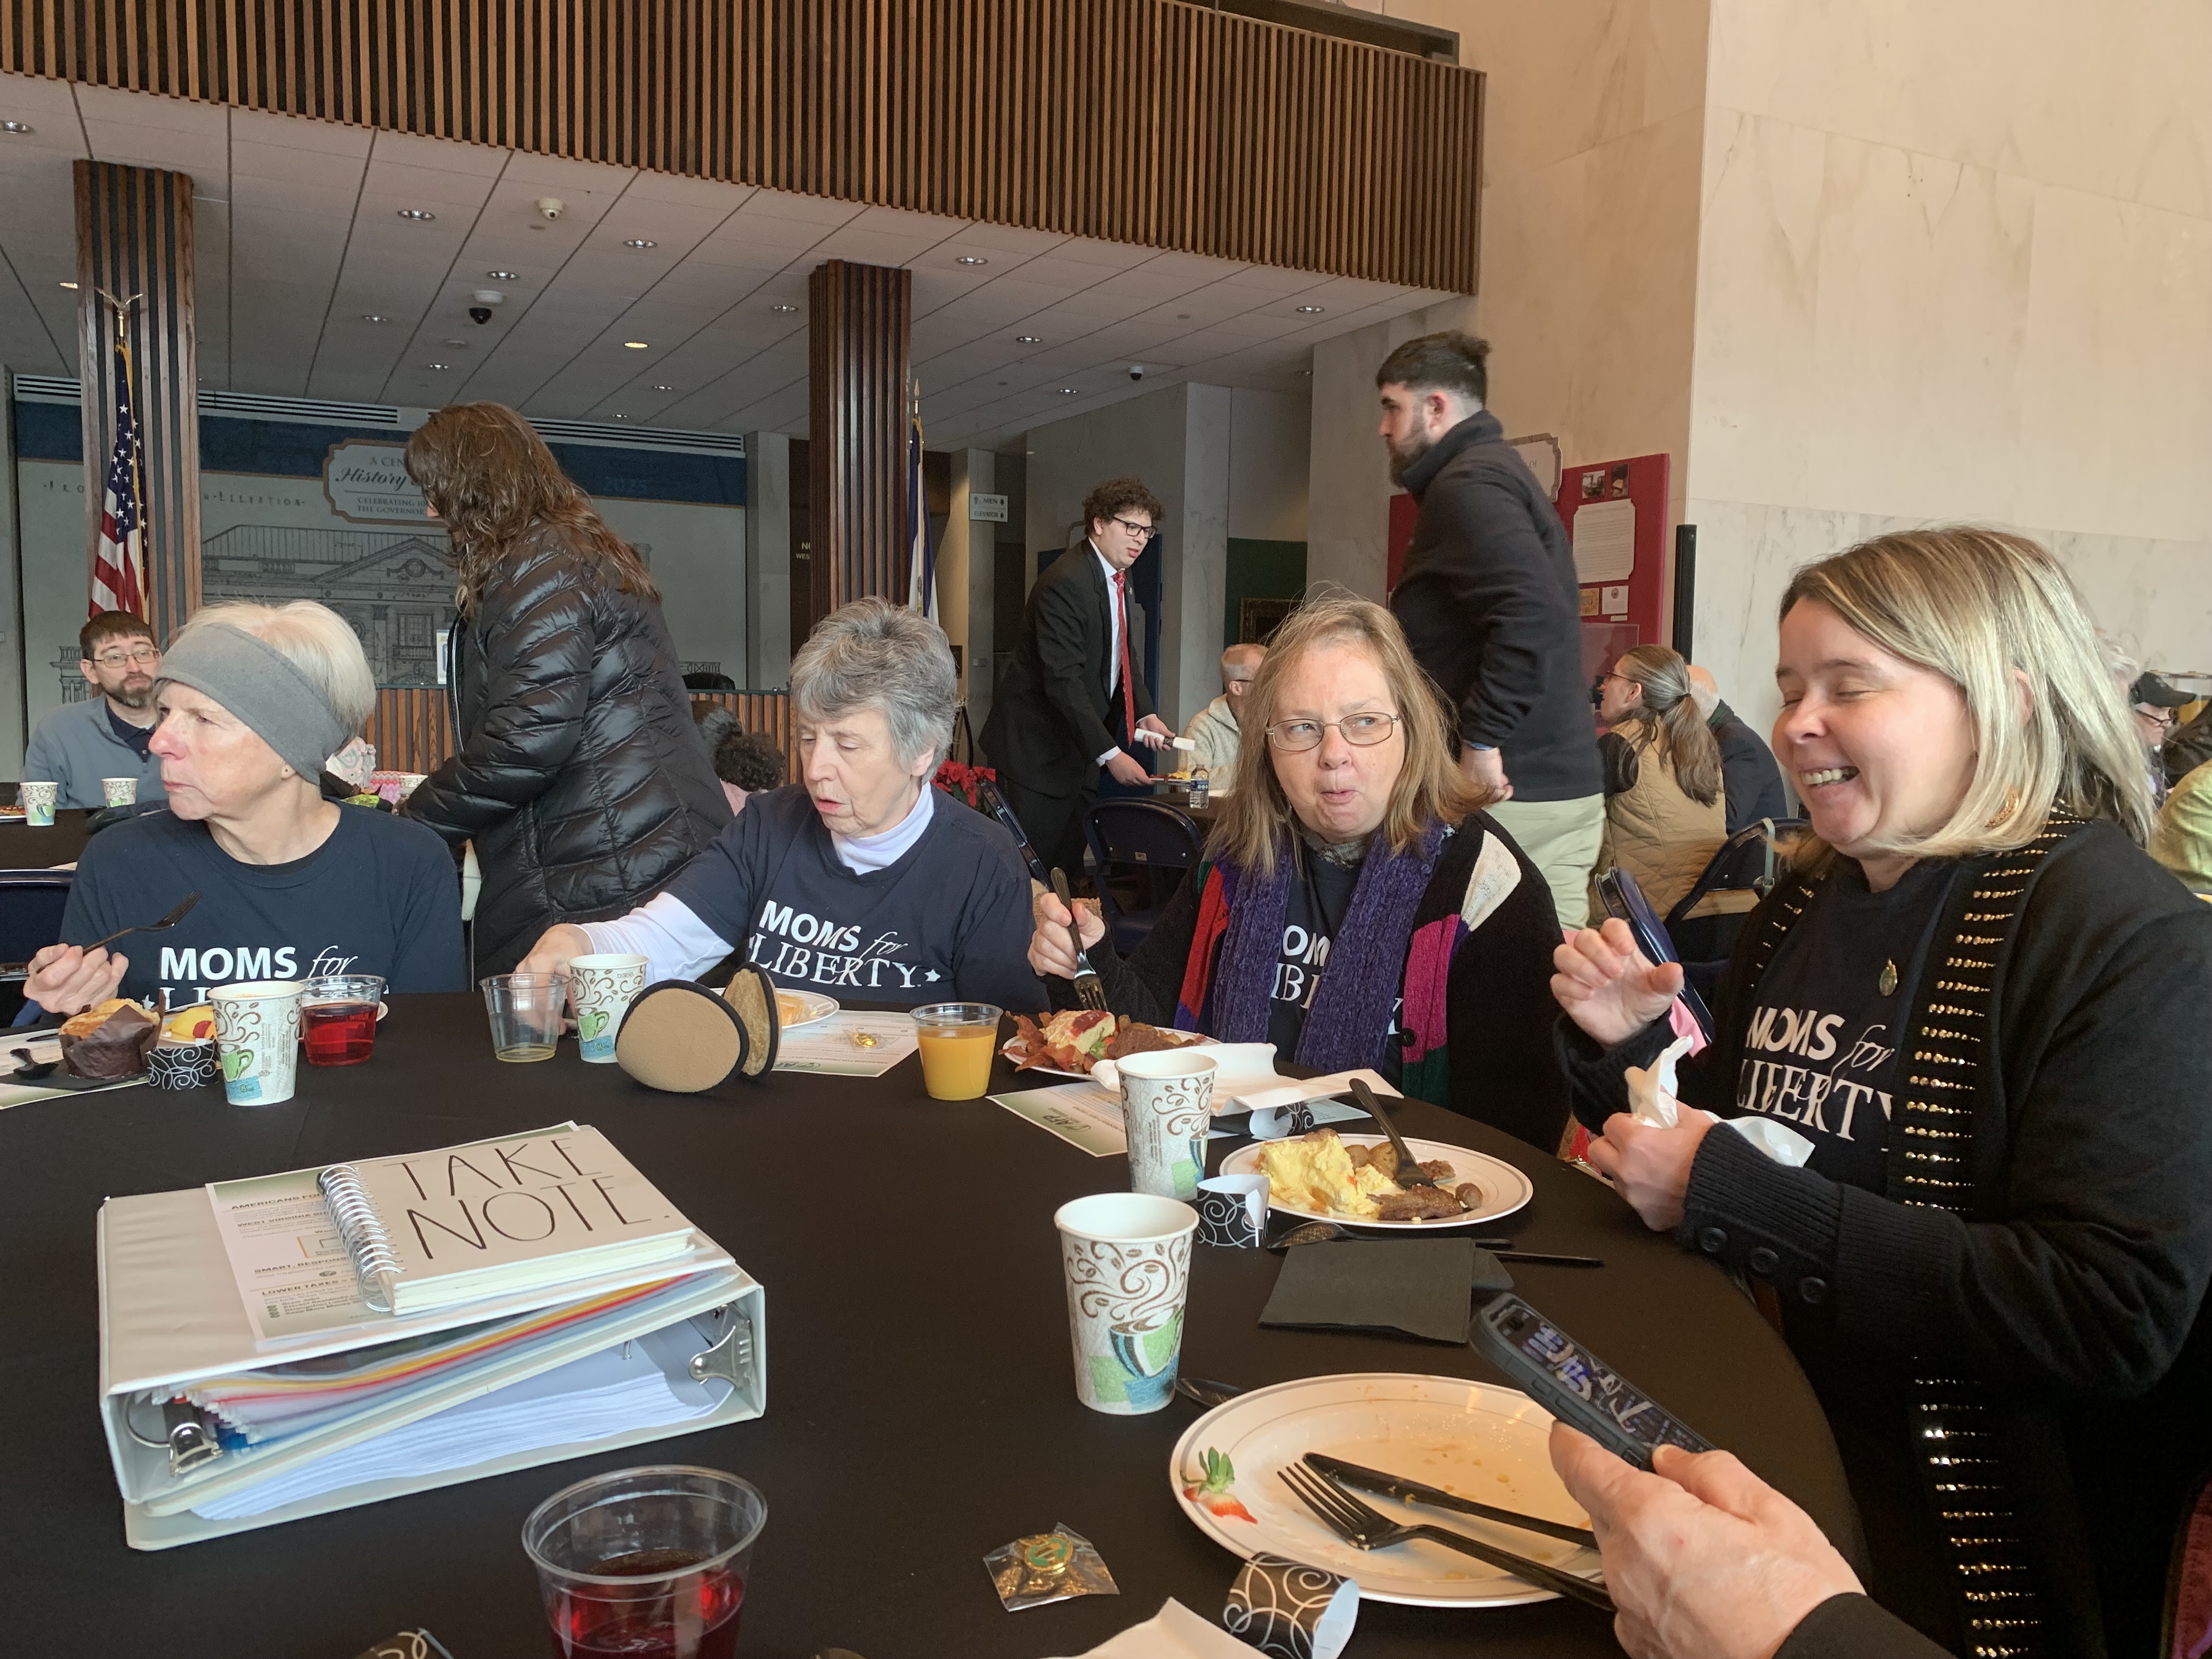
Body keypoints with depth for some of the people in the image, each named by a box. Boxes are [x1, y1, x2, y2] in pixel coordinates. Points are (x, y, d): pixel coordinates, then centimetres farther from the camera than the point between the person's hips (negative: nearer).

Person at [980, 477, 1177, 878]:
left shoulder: (1117, 577, 9)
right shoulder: (1066, 583, -20)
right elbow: (1062, 680, -25)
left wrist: (1145, 714, 2)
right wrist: (1110, 754, -26)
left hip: (1080, 746, 9)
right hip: (1038, 748, -9)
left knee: (1072, 861, 11)